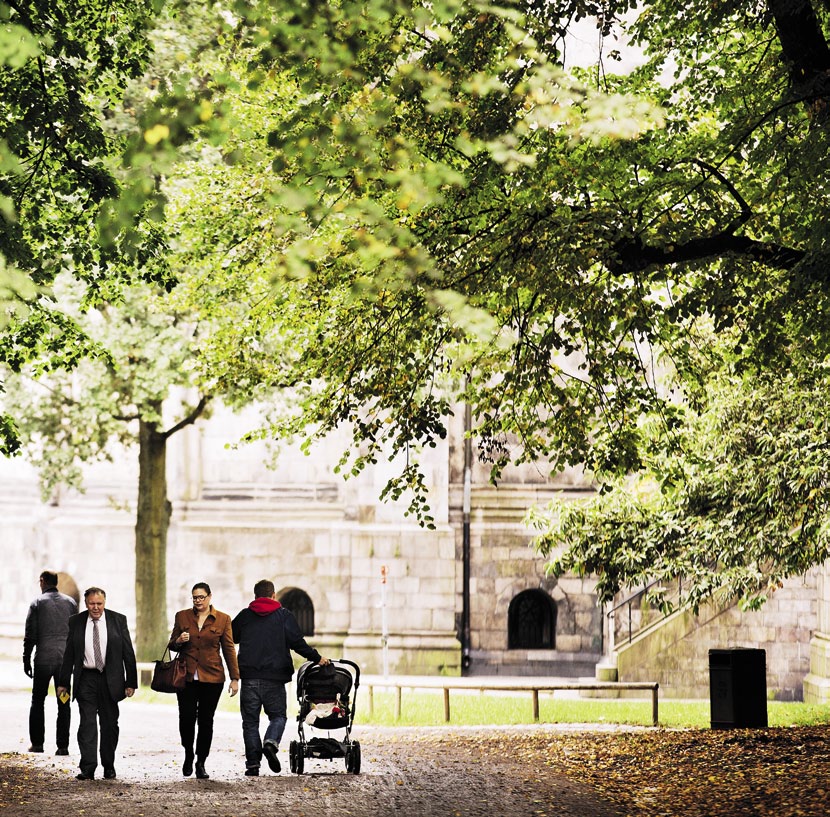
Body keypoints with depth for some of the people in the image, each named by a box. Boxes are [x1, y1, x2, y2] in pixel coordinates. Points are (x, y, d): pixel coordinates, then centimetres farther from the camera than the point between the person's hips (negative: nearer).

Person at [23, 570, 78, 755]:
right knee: (64, 703, 4)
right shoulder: (70, 602, 7)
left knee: (38, 701, 10)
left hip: (43, 658, -2)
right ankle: (62, 745, -1)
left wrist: (26, 661, 2)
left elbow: (30, 635, -4)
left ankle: (37, 743, 9)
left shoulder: (37, 603, -1)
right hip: (65, 658, 2)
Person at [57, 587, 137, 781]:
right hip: (86, 679, 0)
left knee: (110, 724, 8)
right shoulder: (76, 622, 3)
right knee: (87, 724, -5)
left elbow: (128, 652, 1)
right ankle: (87, 769, -6)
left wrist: (131, 682, -3)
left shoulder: (118, 620, 0)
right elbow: (69, 654, 7)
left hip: (110, 679, 0)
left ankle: (109, 766, 20)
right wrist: (64, 682, 6)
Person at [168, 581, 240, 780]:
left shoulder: (223, 619, 4)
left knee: (206, 720, 0)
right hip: (186, 676, 1)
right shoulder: (182, 616, 7)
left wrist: (234, 678, 1)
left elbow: (229, 650, 5)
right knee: (186, 718, -8)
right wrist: (179, 641, -10)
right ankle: (188, 755, 17)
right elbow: (172, 645, 15)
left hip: (212, 677, -1)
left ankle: (201, 764, 10)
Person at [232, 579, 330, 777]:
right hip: (274, 678, -1)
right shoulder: (284, 615, 2)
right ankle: (271, 743, -18)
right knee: (278, 716, 12)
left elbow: (230, 638, 17)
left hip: (249, 676, 1)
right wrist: (317, 658, 5)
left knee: (250, 721, 6)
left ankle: (253, 764, -2)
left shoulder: (244, 616, 8)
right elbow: (297, 642, -4)